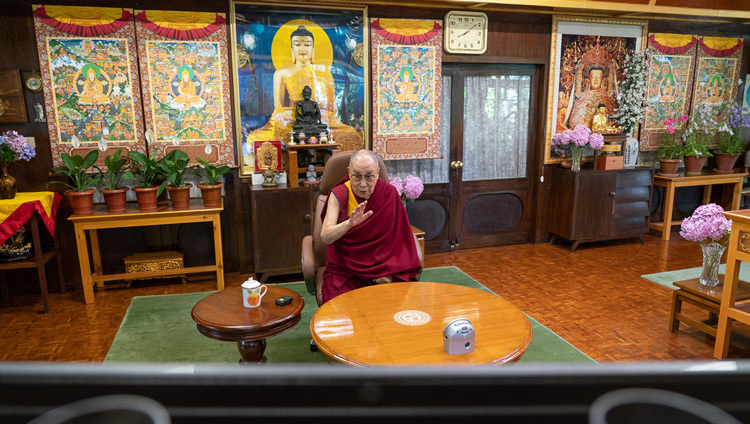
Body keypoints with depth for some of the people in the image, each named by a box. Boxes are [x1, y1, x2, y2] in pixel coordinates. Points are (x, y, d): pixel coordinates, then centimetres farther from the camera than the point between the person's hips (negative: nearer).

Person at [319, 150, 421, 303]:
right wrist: (350, 223, -38)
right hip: (344, 270, -1)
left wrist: (391, 271, -11)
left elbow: (398, 236, 1)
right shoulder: (339, 194, -7)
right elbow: (325, 236, -19)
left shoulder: (389, 193, -3)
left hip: (379, 267, 1)